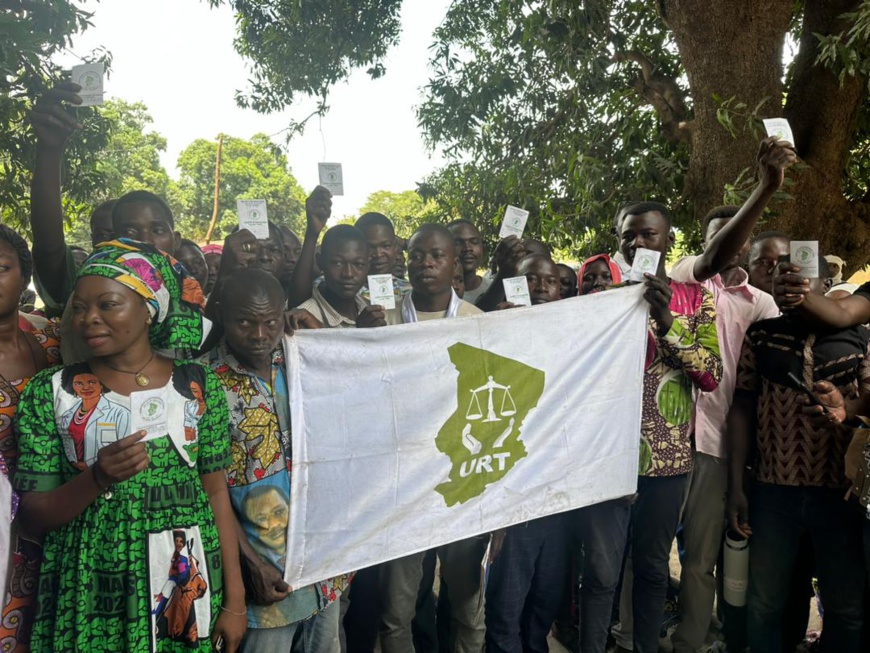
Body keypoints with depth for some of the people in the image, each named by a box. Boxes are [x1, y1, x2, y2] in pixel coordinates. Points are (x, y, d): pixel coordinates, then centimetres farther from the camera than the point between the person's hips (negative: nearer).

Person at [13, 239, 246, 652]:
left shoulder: (197, 384, -2)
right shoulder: (50, 392, -3)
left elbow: (216, 493, 0)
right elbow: (31, 518, -3)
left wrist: (235, 600, -2)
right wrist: (97, 479, -22)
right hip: (88, 602, 0)